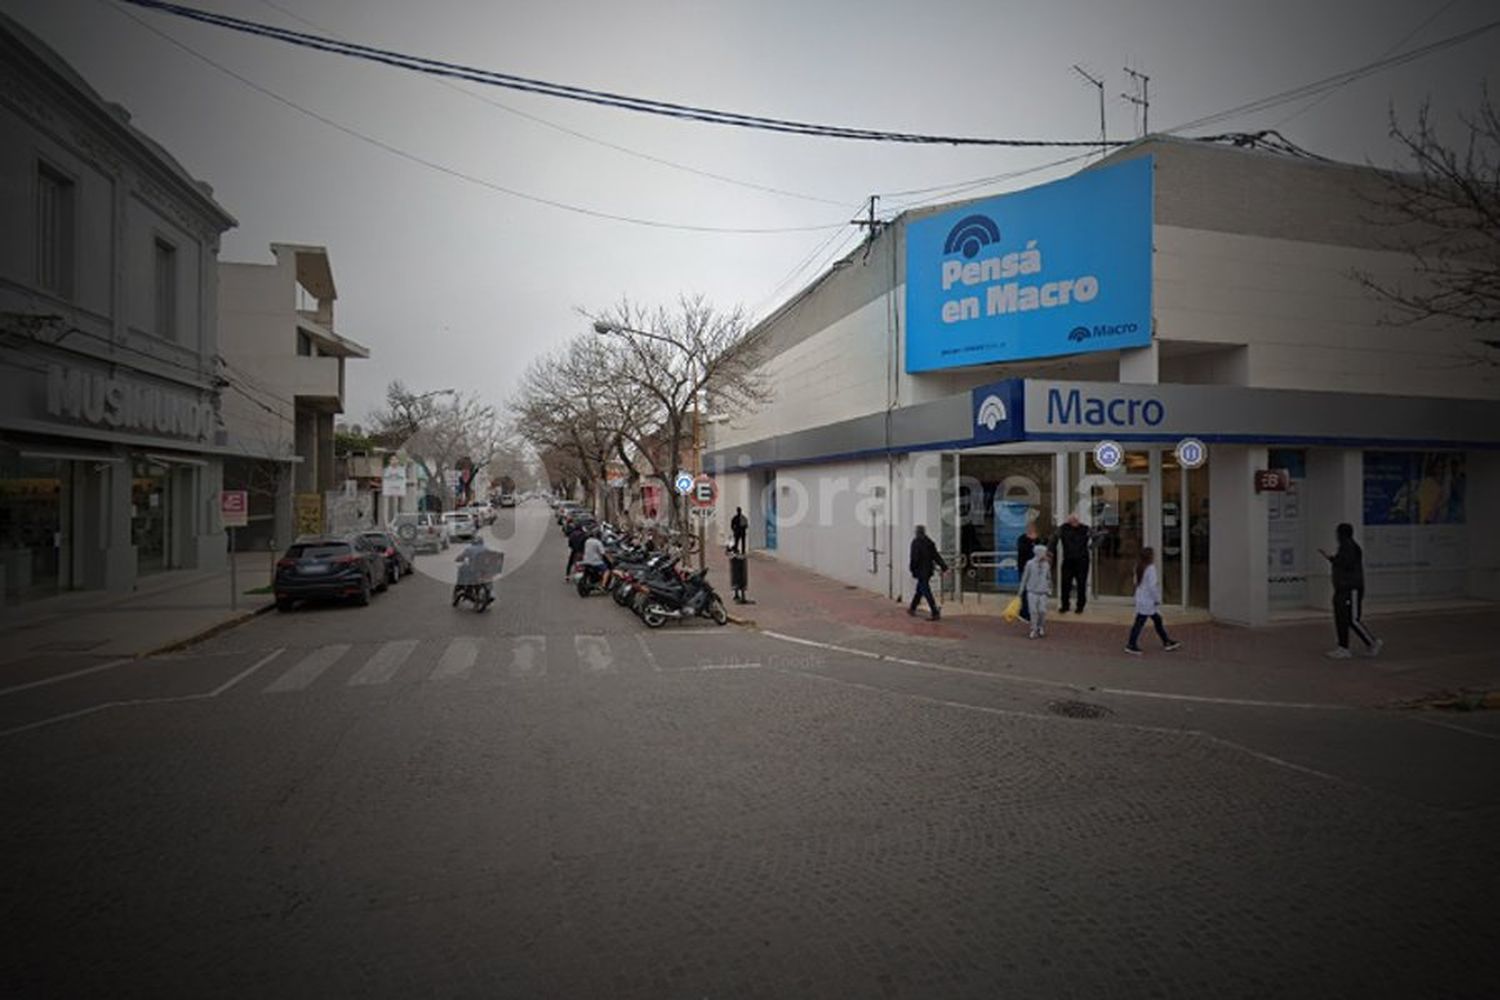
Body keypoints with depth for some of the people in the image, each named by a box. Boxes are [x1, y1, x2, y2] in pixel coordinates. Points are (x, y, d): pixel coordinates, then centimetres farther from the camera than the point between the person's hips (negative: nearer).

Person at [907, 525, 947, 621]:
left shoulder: (916, 542, -12)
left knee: (926, 592, -7)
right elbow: (936, 556, 8)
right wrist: (944, 567, 6)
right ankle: (912, 609, 33)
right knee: (919, 590, 20)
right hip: (928, 570, 8)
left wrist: (912, 570, -7)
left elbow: (914, 558, -16)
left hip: (920, 571, -8)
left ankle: (936, 613, -12)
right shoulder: (929, 542, 8)